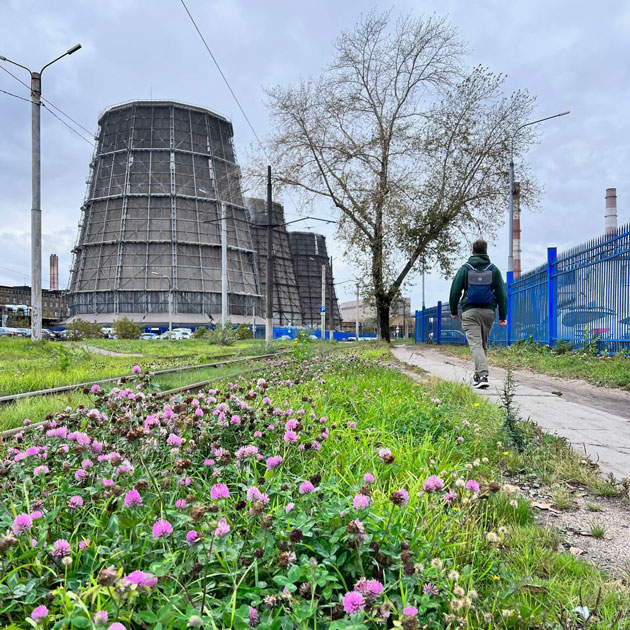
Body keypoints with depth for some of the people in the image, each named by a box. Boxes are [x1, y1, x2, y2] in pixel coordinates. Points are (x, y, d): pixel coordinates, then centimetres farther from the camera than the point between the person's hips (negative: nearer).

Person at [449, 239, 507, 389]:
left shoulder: (465, 269, 1)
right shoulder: (494, 269, 6)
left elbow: (455, 291, 1)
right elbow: (501, 293, 6)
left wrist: (453, 311, 14)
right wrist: (503, 316, 9)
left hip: (470, 312, -3)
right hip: (488, 311, 3)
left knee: (475, 344, -8)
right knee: (483, 344, 16)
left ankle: (482, 375, -23)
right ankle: (479, 375, 24)